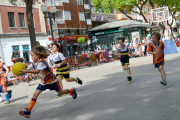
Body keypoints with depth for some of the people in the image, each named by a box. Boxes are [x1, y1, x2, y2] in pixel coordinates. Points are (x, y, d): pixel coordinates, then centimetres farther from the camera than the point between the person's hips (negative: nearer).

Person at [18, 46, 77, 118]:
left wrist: (26, 71, -53)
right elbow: (28, 69, -10)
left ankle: (72, 91, 42)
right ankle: (28, 111, -3)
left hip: (51, 81, -6)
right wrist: (22, 71, -32)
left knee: (60, 93, 13)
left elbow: (37, 71, -43)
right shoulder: (34, 63, -3)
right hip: (43, 82, 7)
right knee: (35, 94, -6)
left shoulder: (41, 61, -29)